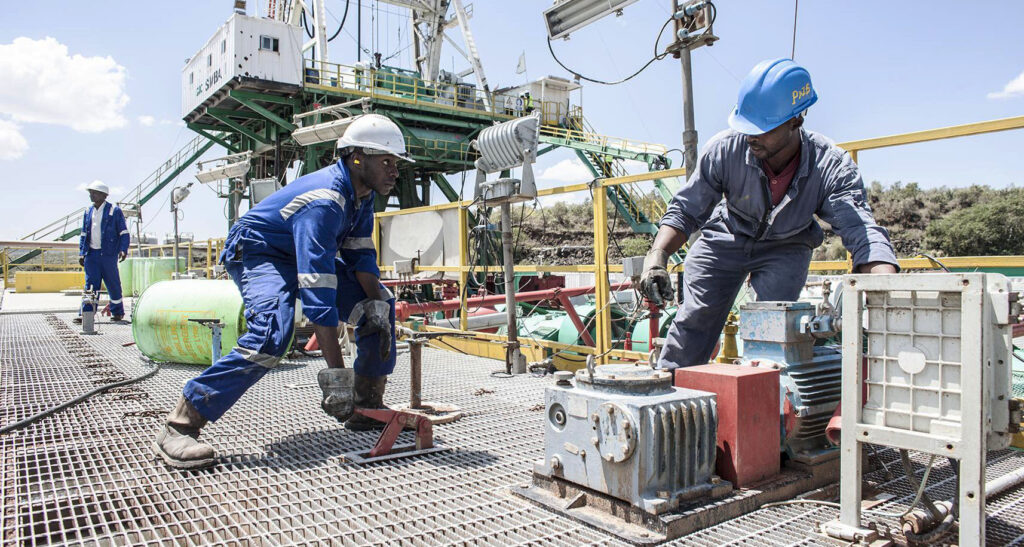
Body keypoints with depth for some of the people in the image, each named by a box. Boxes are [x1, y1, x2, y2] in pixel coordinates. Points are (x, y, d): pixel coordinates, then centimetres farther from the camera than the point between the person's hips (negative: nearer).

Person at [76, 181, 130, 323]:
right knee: (91, 284, 0)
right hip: (91, 254, 4)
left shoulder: (114, 210, -2)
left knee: (113, 284, 4)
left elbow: (124, 233, -3)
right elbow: (84, 234, 17)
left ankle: (118, 312, 17)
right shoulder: (88, 211, 13)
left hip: (108, 254, -4)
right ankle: (86, 314, -1)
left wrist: (123, 250, -15)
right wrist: (82, 253, 9)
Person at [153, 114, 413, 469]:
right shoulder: (324, 200, -35)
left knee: (380, 305, -1)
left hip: (309, 256, 9)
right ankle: (179, 427, -24)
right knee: (272, 333, -34)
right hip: (256, 252, -9)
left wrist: (375, 301, -18)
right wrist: (336, 374, -44)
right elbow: (318, 295, -42)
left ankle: (367, 407, 8)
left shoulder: (363, 194, -6)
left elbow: (361, 254, 1)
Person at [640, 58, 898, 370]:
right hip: (726, 238, 0)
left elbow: (863, 232, -38)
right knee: (696, 318, -7)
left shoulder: (832, 167, -29)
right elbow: (685, 210, -19)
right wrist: (657, 256, -37)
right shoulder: (724, 149, -28)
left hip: (786, 248, 0)